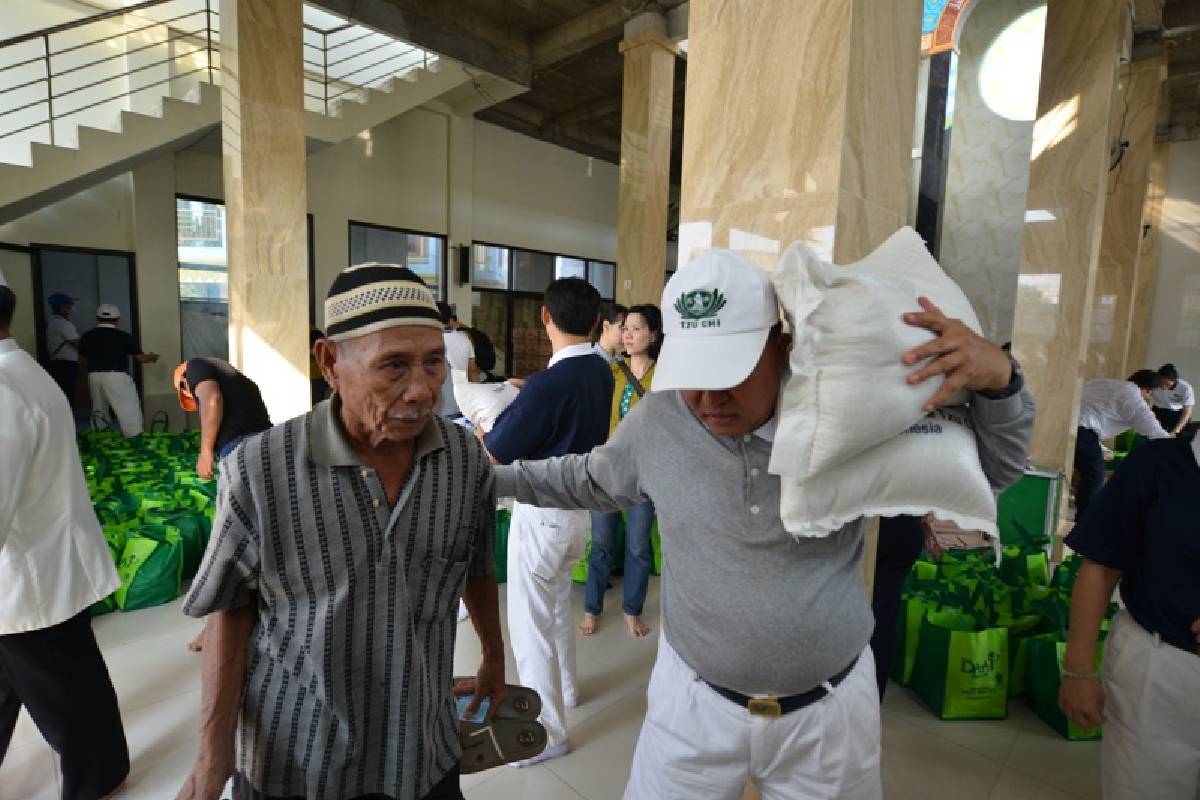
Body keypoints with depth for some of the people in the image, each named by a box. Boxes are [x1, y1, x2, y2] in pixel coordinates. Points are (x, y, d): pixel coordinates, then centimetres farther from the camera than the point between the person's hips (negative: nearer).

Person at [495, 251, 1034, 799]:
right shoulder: (656, 422, -13)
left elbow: (989, 470, -6)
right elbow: (590, 480, 7)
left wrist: (997, 378, -27)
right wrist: (486, 476, 11)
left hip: (831, 709, 0)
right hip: (695, 699, 1)